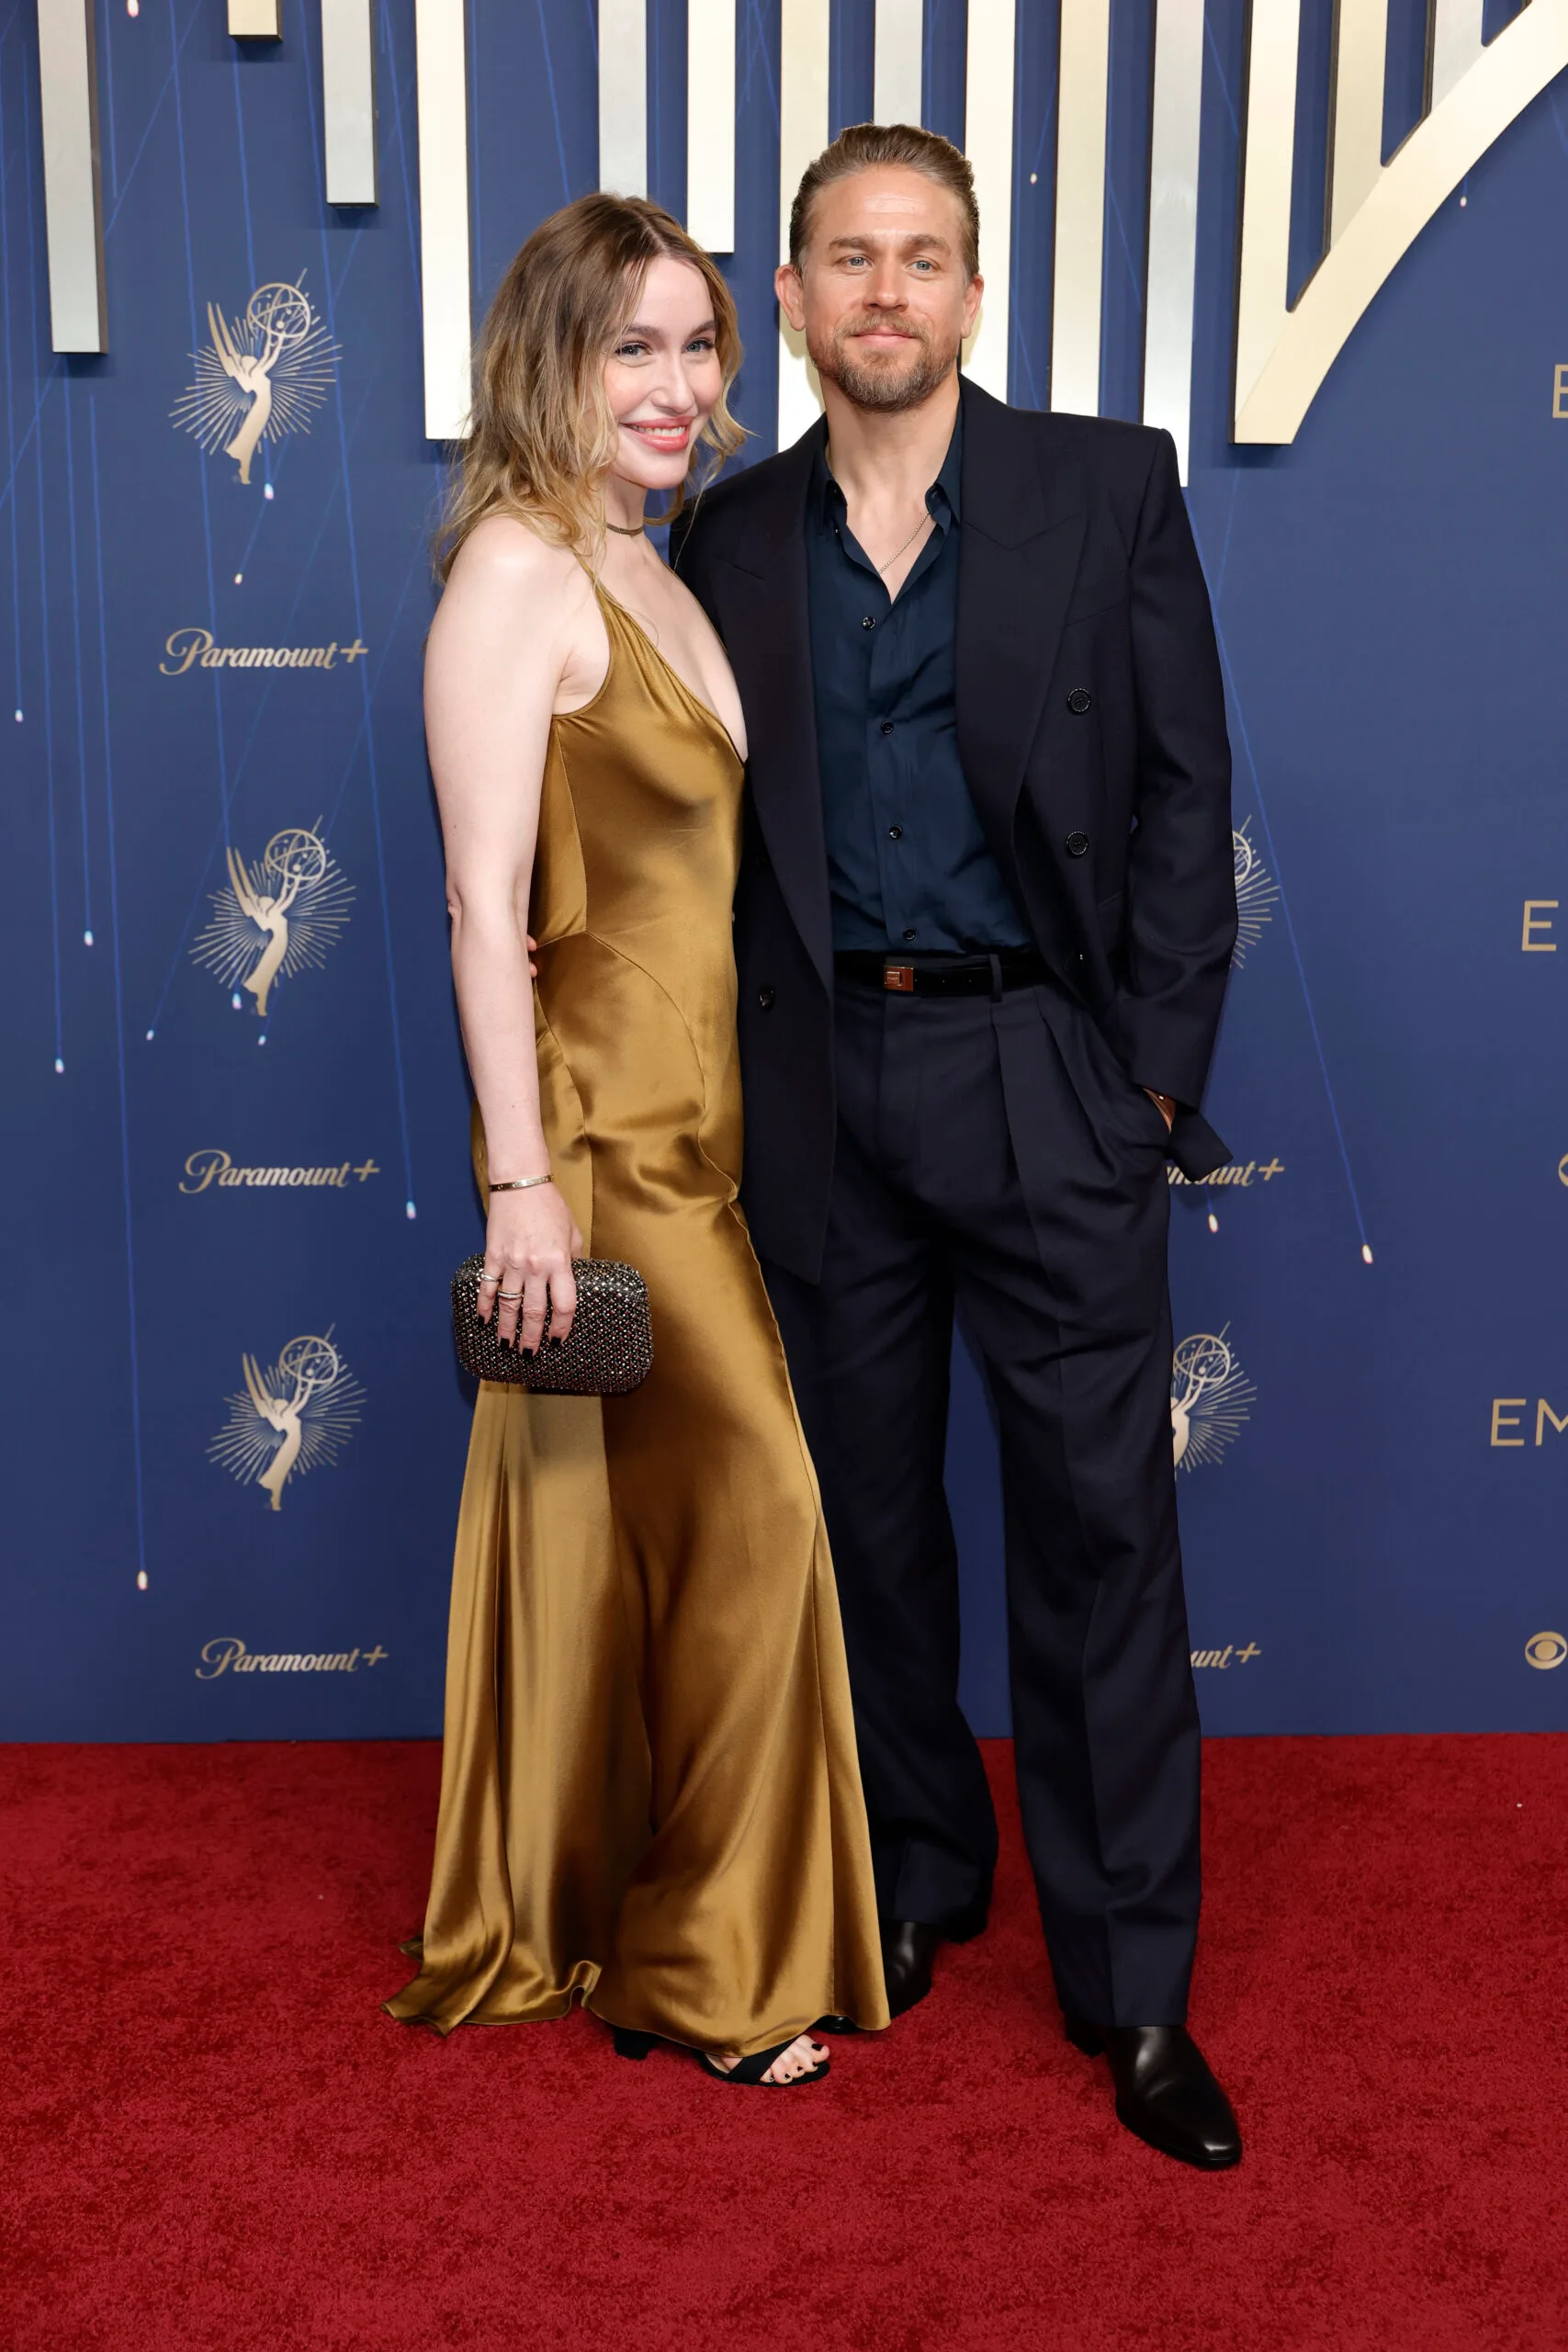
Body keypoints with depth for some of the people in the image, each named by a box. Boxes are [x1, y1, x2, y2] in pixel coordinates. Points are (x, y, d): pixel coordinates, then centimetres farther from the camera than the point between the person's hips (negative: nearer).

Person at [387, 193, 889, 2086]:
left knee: (630, 1535, 15)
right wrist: (521, 1183, -21)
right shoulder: (516, 576, -12)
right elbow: (483, 906, -18)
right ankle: (700, 1965, 14)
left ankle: (569, 1916, 32)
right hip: (600, 1125, -8)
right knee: (747, 1507, -4)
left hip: (700, 1117, 8)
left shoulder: (649, 573, 15)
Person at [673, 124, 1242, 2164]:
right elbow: (712, 825, 10)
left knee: (1100, 1518, -1)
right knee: (871, 1512, 12)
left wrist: (1156, 1071, -7)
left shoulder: (1109, 487, 2)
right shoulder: (732, 536, 9)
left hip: (1042, 1071, -2)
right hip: (820, 1081, 3)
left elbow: (1184, 792, 0)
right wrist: (726, 1084, 2)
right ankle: (918, 1881, 32)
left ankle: (1132, 1983, 13)